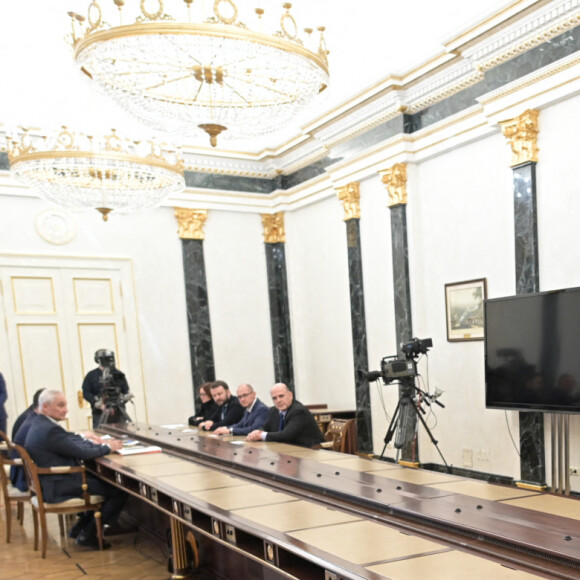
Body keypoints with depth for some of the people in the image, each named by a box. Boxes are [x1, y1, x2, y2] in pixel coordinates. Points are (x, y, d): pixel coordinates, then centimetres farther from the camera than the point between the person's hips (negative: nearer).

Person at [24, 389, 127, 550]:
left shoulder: (39, 423, 8)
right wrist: (107, 447, -5)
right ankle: (87, 535, 4)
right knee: (119, 491, -7)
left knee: (104, 479, 22)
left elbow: (71, 439, 12)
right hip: (59, 488, -11)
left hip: (49, 482, 11)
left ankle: (80, 527, 24)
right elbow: (81, 452, -19)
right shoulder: (50, 431, -24)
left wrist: (100, 443, 1)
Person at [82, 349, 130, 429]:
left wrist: (121, 400, -7)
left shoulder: (118, 374, 10)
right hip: (100, 413, -2)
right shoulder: (91, 375, 4)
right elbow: (86, 393, 0)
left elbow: (126, 391, 13)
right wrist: (98, 404, -12)